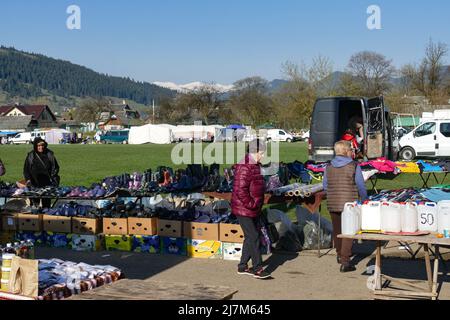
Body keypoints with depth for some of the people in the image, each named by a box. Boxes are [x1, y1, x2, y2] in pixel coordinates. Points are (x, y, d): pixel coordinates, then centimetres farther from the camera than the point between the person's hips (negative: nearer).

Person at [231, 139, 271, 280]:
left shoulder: (255, 166, 13)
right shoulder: (244, 167, -20)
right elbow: (240, 190, -26)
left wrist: (257, 205, 17)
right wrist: (250, 204, -19)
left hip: (254, 210, 10)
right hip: (244, 210, -10)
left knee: (251, 237, 13)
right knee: (253, 237, -6)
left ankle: (243, 266, 23)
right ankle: (257, 268, 0)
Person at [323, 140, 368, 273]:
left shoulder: (329, 167, 3)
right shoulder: (354, 166, -10)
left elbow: (325, 186, 8)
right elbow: (361, 186, -7)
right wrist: (364, 201, 10)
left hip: (333, 204, 5)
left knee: (337, 230, 19)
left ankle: (340, 255, 37)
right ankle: (345, 262, -7)